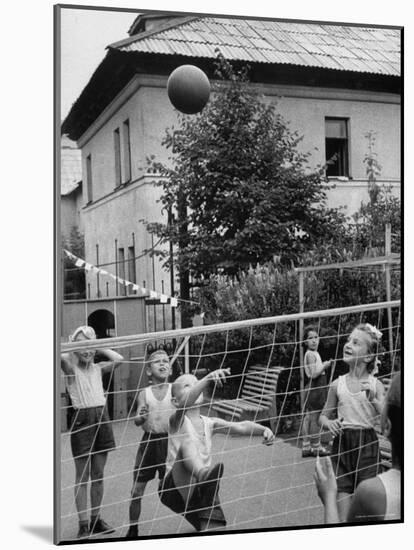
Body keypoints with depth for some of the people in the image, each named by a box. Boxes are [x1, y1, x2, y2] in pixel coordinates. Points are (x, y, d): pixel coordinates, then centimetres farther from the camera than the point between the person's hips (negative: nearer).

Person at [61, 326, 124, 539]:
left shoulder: (98, 368, 11)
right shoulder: (70, 367, -2)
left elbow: (118, 359, -1)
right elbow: (61, 356, -23)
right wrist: (76, 342, -6)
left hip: (101, 417, 5)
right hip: (82, 418, -4)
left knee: (98, 474, 10)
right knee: (82, 476, 1)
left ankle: (96, 520, 20)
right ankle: (83, 525, 6)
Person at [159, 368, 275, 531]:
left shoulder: (209, 423, 11)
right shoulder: (178, 420, -4)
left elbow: (240, 427, -4)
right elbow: (186, 401, -27)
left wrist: (263, 429, -24)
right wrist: (208, 378, -43)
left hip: (201, 491, 5)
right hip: (176, 488, -5)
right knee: (188, 442, -31)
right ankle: (204, 474, -58)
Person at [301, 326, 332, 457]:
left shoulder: (314, 353, 15)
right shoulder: (311, 354, -15)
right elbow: (314, 374, -20)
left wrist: (324, 366, 10)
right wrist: (325, 366, -15)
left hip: (313, 388, 10)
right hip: (315, 388, -10)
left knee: (308, 417, 11)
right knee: (315, 418, -2)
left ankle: (306, 447, 16)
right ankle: (316, 447, 5)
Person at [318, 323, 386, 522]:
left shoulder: (375, 385, -3)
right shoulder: (337, 384, 2)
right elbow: (323, 416, 11)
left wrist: (373, 400, -22)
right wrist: (329, 423, -10)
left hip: (367, 443, -1)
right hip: (342, 442, 2)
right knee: (342, 491, 1)